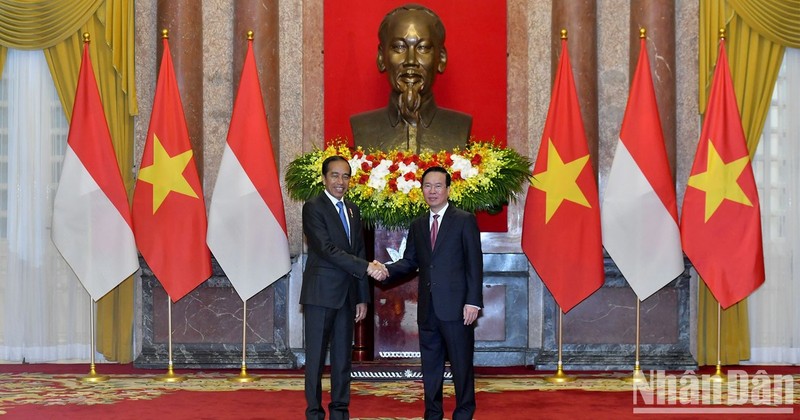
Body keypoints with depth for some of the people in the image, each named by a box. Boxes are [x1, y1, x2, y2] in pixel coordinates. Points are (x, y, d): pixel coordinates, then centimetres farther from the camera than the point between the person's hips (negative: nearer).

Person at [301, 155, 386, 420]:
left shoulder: (353, 210, 14)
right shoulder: (313, 208, -7)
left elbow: (359, 253, 15)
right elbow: (327, 249, -18)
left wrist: (362, 297, 11)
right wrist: (366, 267, -23)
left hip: (347, 295, 6)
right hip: (321, 293, -6)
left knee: (343, 356, 10)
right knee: (316, 356, -1)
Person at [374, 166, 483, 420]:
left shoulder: (465, 220, -1)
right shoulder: (417, 225, 14)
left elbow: (474, 264, -6)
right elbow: (410, 261, 12)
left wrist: (473, 302, -13)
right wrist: (388, 271, -9)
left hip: (456, 307, -5)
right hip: (428, 308, 5)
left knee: (461, 365, 0)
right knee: (430, 366, 11)